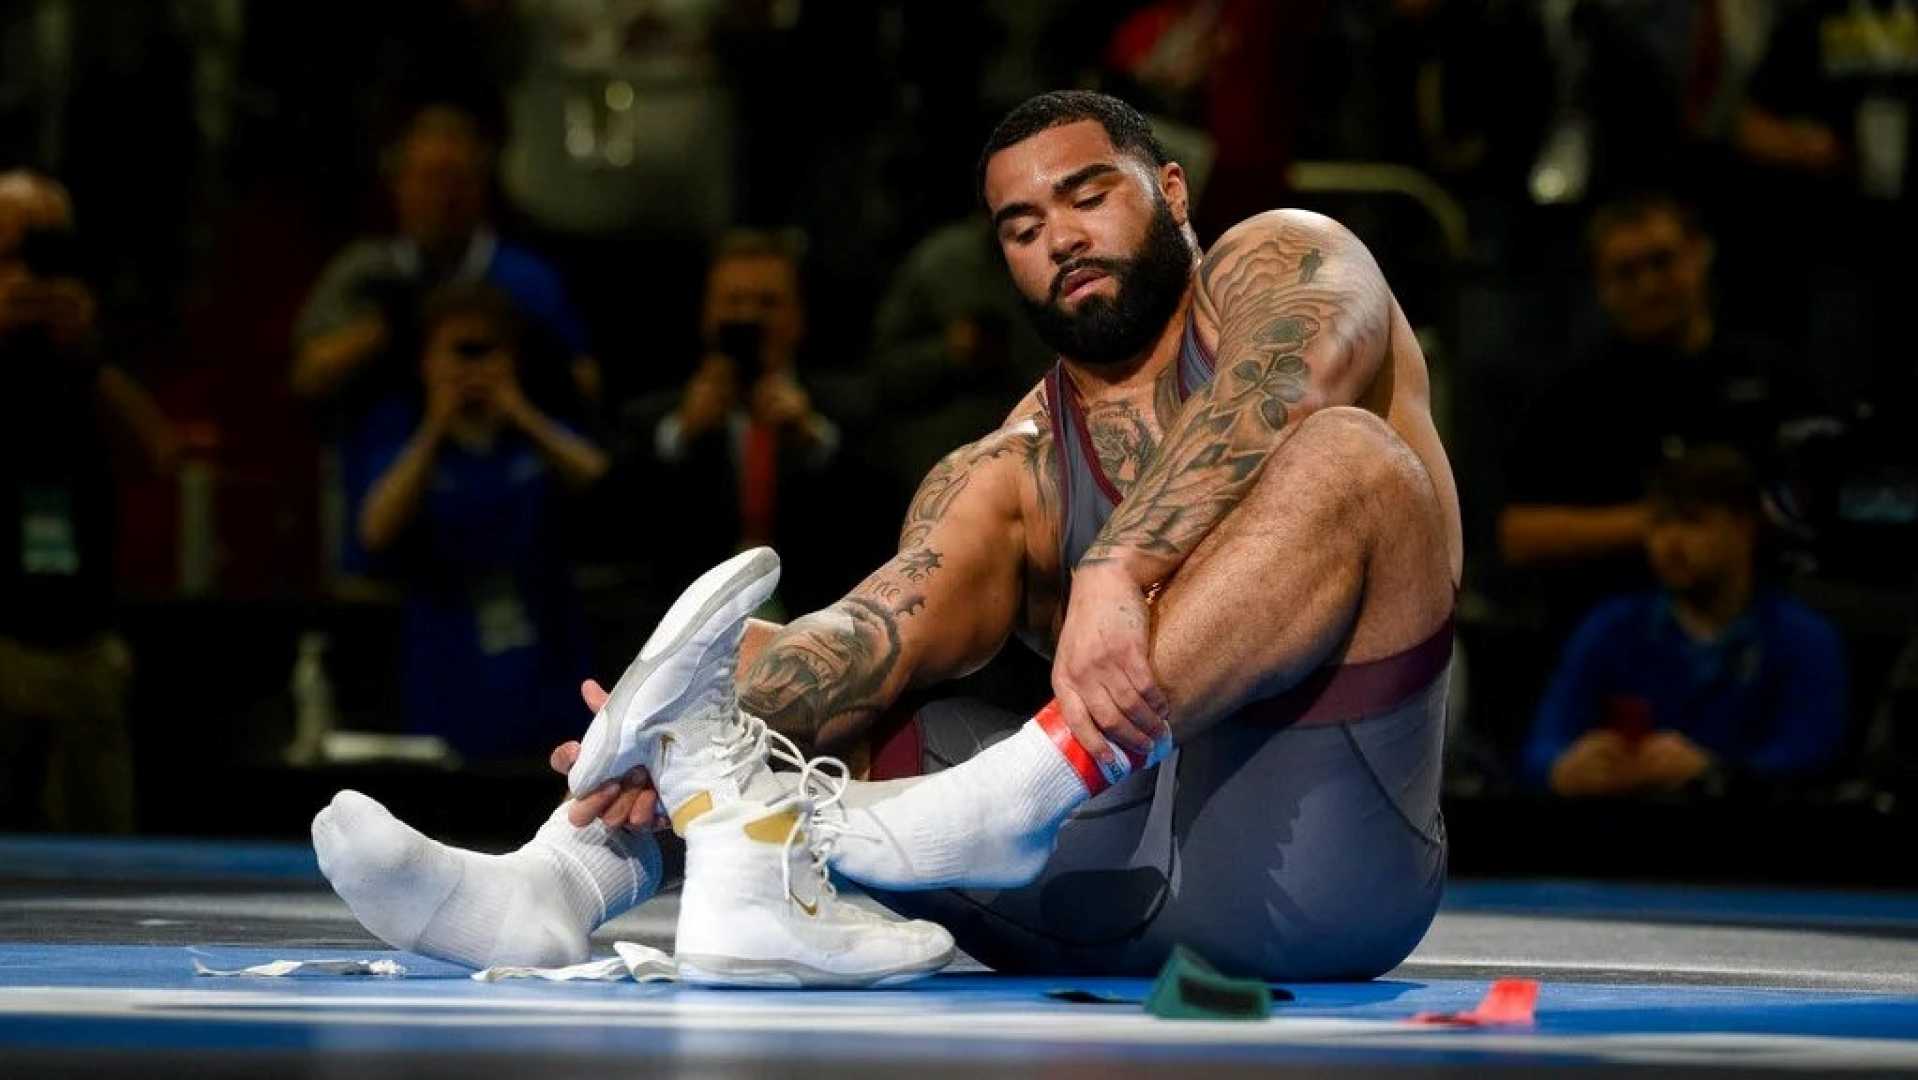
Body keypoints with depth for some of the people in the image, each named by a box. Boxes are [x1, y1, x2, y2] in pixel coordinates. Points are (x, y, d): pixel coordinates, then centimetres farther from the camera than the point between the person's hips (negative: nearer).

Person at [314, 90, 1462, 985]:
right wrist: (701, 720, -25)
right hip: (1134, 899, 5)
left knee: (1347, 458, -26)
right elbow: (890, 626, -3)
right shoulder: (1007, 475, 18)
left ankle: (1013, 794, -43)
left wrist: (1117, 572, -36)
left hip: (1321, 847, -5)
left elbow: (1283, 384, -19)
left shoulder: (1283, 262, 7)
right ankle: (568, 877, -29)